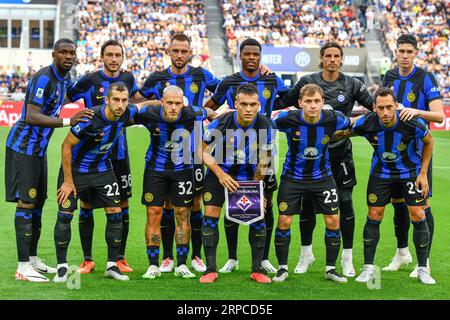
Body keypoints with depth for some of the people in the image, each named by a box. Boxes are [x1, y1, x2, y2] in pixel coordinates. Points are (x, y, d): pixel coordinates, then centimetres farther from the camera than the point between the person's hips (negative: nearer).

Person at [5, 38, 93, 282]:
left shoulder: (65, 79, 9)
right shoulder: (43, 79, -21)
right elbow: (31, 117, -30)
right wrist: (68, 121, -36)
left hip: (39, 148, 10)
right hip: (23, 146, -10)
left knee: (39, 201, 13)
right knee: (26, 203, -10)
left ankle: (33, 259, 23)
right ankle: (23, 267, -10)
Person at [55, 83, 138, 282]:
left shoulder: (128, 113, -15)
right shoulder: (91, 119, -31)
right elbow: (66, 146, -20)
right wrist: (68, 181, -18)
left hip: (103, 169, 5)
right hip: (76, 168, -5)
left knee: (115, 213, -1)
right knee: (65, 215, -7)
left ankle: (112, 265, 10)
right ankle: (62, 266, 6)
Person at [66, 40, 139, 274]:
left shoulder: (127, 78, 6)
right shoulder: (90, 81, -7)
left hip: (119, 152, 3)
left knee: (122, 204, 3)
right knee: (86, 204, -1)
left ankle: (120, 258, 14)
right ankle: (87, 259, 9)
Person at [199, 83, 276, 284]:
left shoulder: (266, 127, -19)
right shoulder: (221, 123, -23)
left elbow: (263, 161, -6)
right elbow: (204, 151, -11)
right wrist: (220, 174, -21)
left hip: (250, 175, 1)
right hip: (220, 173, -1)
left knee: (258, 217, -5)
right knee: (210, 215, -9)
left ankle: (257, 269, 8)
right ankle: (211, 269, 1)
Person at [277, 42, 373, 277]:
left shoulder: (352, 84, 2)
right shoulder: (307, 82, 2)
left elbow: (375, 105, 7)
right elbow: (284, 103, 9)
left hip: (340, 151, 0)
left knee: (345, 202, -4)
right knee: (307, 203, 4)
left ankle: (347, 258, 7)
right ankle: (306, 254, 22)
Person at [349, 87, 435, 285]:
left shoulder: (412, 123, -28)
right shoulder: (367, 123, -24)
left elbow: (428, 141, -7)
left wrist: (423, 173, -7)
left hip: (411, 171, -1)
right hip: (381, 171, 1)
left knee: (418, 216, -7)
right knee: (374, 216, -1)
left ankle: (423, 269, 6)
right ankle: (368, 268, 11)